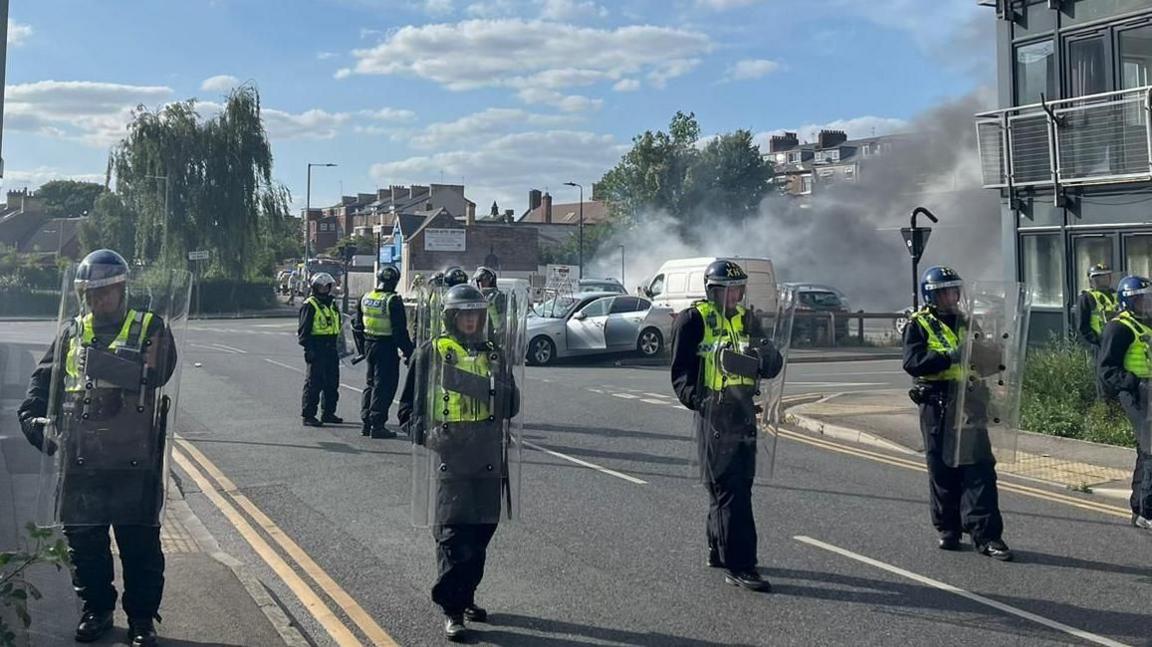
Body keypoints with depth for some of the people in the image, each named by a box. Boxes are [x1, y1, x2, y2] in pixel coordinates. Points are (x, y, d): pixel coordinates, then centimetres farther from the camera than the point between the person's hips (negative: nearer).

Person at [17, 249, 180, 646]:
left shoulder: (150, 329, -2)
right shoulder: (71, 334, 10)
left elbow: (159, 374, -18)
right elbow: (43, 381, 14)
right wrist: (32, 416, -2)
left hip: (134, 463, -4)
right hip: (80, 464, 4)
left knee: (140, 544, 5)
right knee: (84, 542, 14)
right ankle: (97, 610, 32)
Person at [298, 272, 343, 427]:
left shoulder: (332, 304, 16)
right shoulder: (310, 305, -8)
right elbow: (304, 329, -11)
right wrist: (308, 348, -18)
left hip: (331, 349, 8)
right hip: (316, 349, -8)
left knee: (332, 383, 12)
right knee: (313, 384, -5)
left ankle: (328, 413, 22)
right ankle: (308, 415, 0)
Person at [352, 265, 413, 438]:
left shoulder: (365, 299, 7)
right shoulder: (393, 301, -14)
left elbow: (357, 326, 13)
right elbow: (400, 330, -16)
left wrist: (362, 348, 22)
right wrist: (408, 352, -9)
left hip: (368, 344, 7)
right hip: (386, 346, -7)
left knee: (371, 383, 18)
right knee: (384, 386, -1)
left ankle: (366, 422, 21)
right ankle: (377, 425, -1)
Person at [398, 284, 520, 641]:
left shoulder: (495, 355, 13)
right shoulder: (431, 353, 1)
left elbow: (511, 407, 15)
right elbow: (409, 405, 6)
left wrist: (501, 384, -2)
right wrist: (422, 436, -6)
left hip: (487, 459, 5)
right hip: (448, 458, -4)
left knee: (480, 532, 11)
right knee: (453, 534, -6)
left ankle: (466, 595, 28)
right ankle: (452, 610, 2)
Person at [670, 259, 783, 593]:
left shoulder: (747, 320, 15)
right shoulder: (693, 320, -4)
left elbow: (772, 365, 10)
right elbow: (681, 371, -8)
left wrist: (763, 356, -14)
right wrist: (697, 399, -25)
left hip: (744, 412, 7)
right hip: (714, 413, -7)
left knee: (739, 485, 16)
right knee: (729, 490, -9)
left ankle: (719, 551, 31)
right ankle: (739, 567, -8)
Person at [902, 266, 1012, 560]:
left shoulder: (965, 322, 17)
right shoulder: (919, 325, 1)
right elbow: (913, 362, -14)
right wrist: (950, 356, -25)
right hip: (938, 406, -3)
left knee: (980, 467, -4)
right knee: (943, 470, 5)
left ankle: (986, 534, -3)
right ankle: (948, 530, 19)